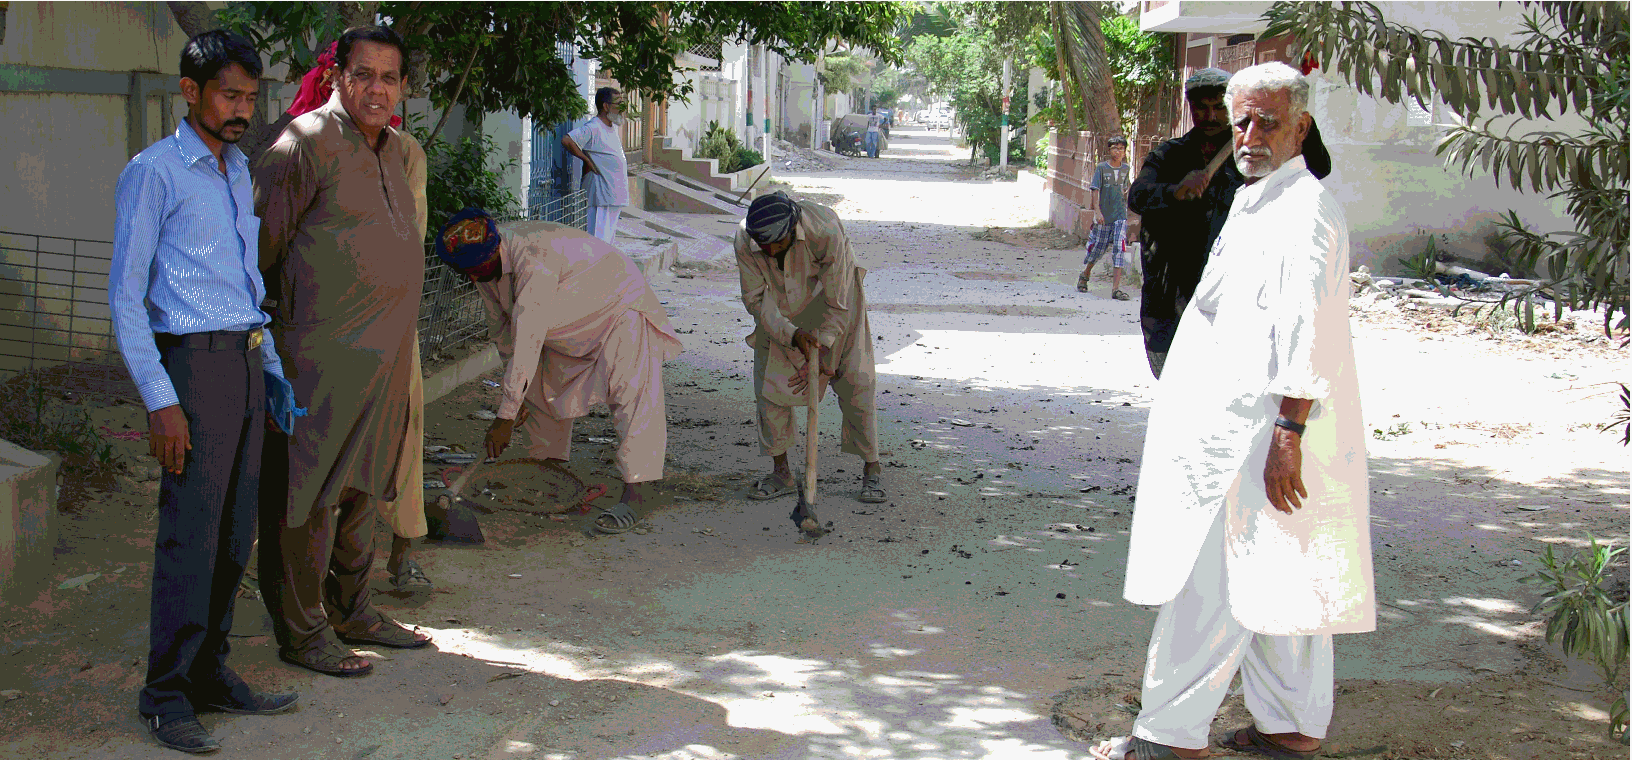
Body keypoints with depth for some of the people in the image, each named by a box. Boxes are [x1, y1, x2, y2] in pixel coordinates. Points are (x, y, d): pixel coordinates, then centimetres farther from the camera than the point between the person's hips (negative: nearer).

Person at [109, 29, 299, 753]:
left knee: (234, 531, 9)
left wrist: (275, 371, 19)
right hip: (193, 365, -8)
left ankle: (210, 671, 18)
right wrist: (159, 402, -17)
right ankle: (166, 694, 1)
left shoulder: (238, 173, 18)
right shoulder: (152, 172, -7)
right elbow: (125, 295, -10)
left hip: (246, 364, 8)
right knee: (190, 533, -7)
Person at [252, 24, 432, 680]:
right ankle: (302, 632, 6)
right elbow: (260, 244, -9)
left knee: (364, 487, 16)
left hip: (386, 355, 8)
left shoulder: (400, 152, 15)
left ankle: (352, 611, 28)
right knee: (310, 491, -3)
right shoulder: (307, 144, -11)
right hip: (322, 354, -8)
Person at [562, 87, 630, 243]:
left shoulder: (613, 127, 16)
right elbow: (566, 140, -25)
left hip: (616, 195, 9)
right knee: (598, 240, -10)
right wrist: (587, 160, -17)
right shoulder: (592, 128, -13)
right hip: (602, 196, -9)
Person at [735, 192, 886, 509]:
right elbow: (755, 300, -18)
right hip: (781, 303, 3)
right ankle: (781, 473, 7)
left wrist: (819, 357, -36)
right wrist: (792, 335, -33)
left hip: (830, 289, -3)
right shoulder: (744, 240, -28)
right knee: (768, 380, -5)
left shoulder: (825, 230, -38)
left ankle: (872, 469, 4)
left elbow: (838, 305, -32)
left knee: (854, 380, -9)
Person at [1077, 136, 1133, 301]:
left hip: (1120, 215, 2)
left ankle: (1116, 289, -13)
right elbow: (1094, 190, -8)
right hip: (1103, 217, -2)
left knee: (1119, 250, -11)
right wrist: (1097, 211, -17)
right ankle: (1084, 275, 37)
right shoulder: (1101, 168, -4)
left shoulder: (1125, 169, 8)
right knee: (1098, 248, 8)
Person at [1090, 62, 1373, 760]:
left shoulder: (1305, 210, -14)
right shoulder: (1255, 204, 18)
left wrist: (1288, 434, -26)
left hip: (1257, 434, -10)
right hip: (1240, 431, 10)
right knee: (1279, 582, 14)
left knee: (1209, 582, -5)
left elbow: (1305, 331, -22)